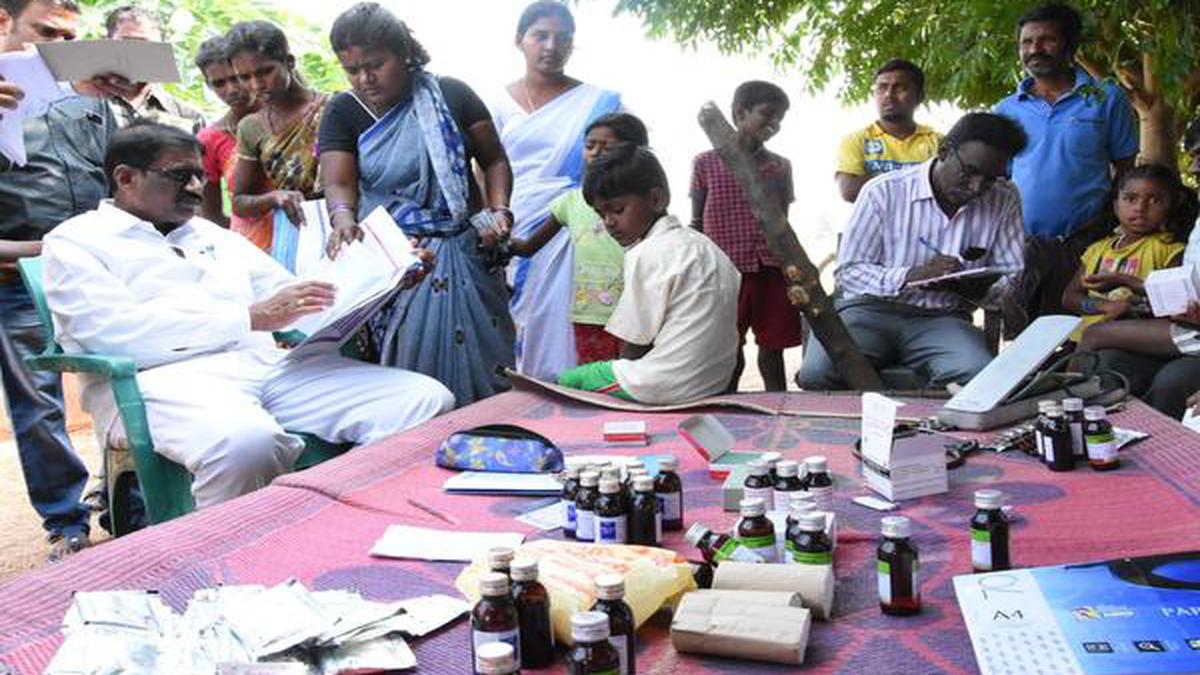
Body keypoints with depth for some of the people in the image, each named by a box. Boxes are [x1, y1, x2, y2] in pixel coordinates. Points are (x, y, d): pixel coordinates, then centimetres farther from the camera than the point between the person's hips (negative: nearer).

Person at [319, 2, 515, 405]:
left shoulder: (450, 96, 1)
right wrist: (343, 217, -32)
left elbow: (494, 160, 7)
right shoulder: (343, 113, 2)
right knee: (408, 360, -3)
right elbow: (338, 182, -10)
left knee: (478, 353, 1)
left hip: (463, 253, 0)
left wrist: (498, 210, -10)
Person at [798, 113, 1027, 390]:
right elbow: (848, 272, -5)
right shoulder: (884, 191, -5)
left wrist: (978, 288, -16)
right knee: (818, 373, -32)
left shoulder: (1004, 201, 4)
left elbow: (1014, 279, 7)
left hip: (943, 317, 2)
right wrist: (912, 276, -21)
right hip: (872, 308, -2)